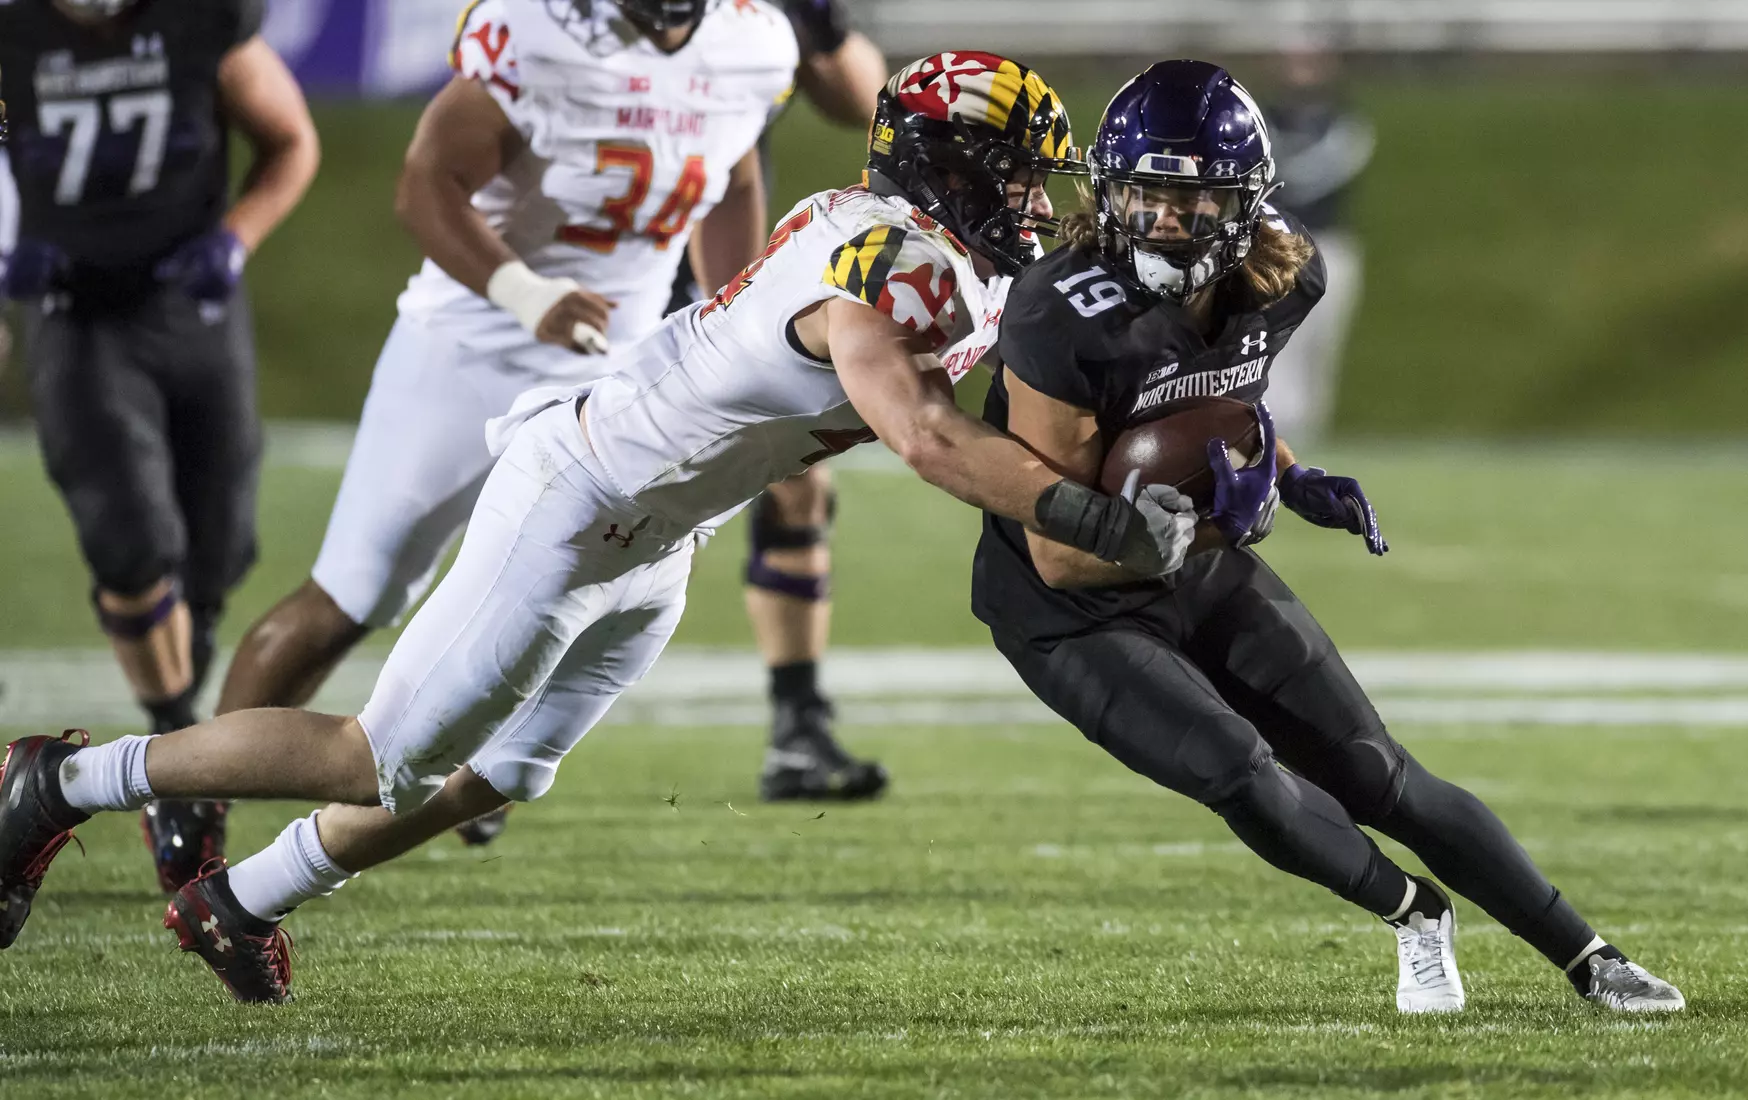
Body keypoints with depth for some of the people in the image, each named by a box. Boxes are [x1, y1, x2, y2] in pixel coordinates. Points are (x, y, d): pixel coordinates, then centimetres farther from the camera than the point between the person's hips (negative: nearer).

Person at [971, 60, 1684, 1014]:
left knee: (1381, 780, 4)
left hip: (1208, 577, 5)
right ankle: (1414, 915, 6)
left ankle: (1590, 960, 15)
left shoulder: (1280, 281, -12)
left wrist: (1292, 481, -3)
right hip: (1076, 612, -5)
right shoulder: (1065, 327, -31)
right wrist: (1208, 524, -31)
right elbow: (1059, 556, -24)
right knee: (1246, 781, -22)